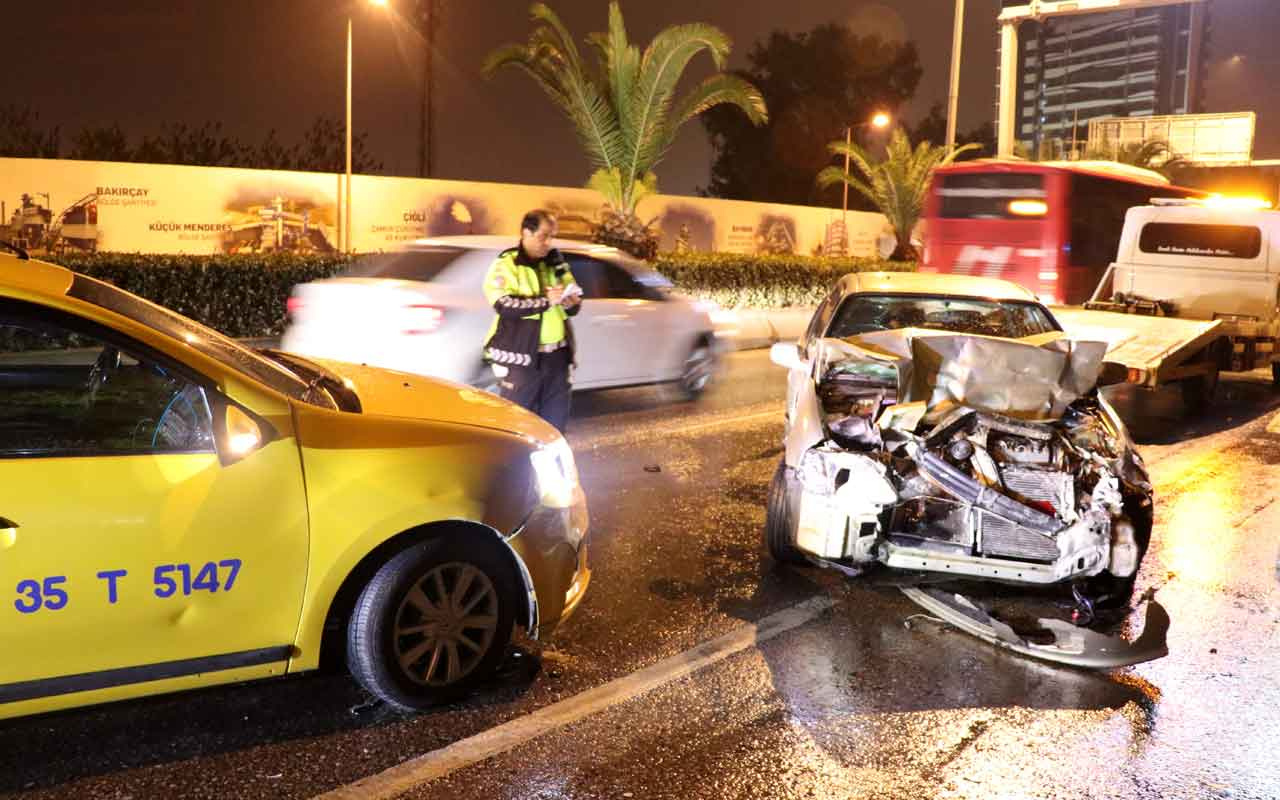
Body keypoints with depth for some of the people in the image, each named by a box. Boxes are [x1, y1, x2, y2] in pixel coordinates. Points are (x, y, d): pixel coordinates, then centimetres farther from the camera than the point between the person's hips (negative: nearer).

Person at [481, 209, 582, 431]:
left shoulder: (556, 263, 14)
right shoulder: (506, 265, -4)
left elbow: (575, 296, 18)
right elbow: (504, 305, -19)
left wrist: (572, 303, -7)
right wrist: (545, 300, -25)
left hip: (556, 353, 6)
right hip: (521, 356, -6)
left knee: (556, 418, 12)